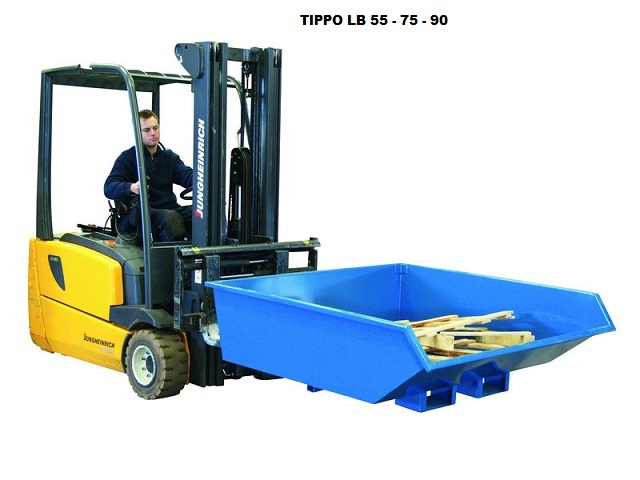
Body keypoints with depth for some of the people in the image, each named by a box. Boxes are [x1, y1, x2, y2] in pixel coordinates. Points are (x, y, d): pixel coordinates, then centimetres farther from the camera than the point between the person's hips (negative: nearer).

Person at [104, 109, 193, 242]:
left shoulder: (169, 156, 21)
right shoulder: (127, 158, 6)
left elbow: (187, 175, 3)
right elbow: (109, 188, -7)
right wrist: (131, 188, -30)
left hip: (170, 209, 4)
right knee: (170, 216, -36)